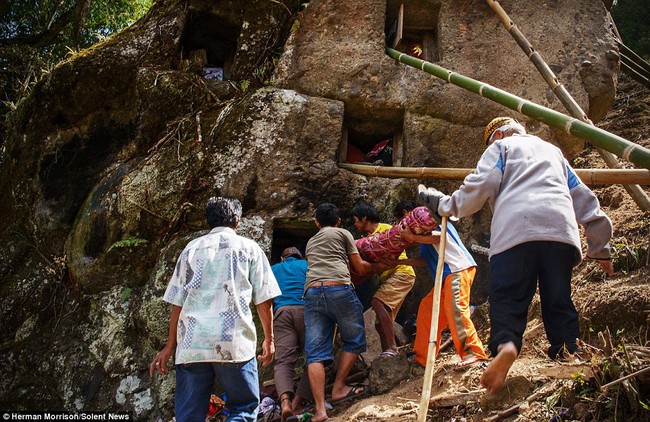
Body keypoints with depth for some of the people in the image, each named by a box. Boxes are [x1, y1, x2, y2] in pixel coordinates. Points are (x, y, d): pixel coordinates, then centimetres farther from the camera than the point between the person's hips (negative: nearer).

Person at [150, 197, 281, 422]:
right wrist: (269, 338, 15)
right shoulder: (248, 247, 10)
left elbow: (177, 302, 12)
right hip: (234, 342, -2)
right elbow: (264, 299, 5)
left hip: (191, 344, 2)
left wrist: (170, 345, 16)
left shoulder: (192, 248, 15)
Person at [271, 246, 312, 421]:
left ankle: (285, 401, -33)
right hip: (305, 309, -1)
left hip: (281, 312, 2)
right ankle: (297, 402, -15)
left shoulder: (273, 269, 30)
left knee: (283, 361, -8)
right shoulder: (306, 265, 23)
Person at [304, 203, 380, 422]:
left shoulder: (311, 242, 32)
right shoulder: (343, 233, 17)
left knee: (316, 353, -2)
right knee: (354, 341, 14)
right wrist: (376, 267, 39)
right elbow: (359, 267, 19)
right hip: (339, 289, -4)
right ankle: (339, 388, 7)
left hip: (312, 292, 4)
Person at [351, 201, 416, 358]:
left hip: (401, 273, -10)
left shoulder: (386, 229, -5)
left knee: (377, 302, -29)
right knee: (381, 323, 4)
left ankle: (391, 348, -31)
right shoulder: (370, 237, 20)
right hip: (388, 278, 10)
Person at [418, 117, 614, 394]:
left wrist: (444, 206, 19)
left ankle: (505, 344, -35)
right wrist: (600, 248, 37)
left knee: (507, 295, -9)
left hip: (516, 229, -4)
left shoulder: (500, 146, 23)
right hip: (561, 229, 4)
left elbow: (480, 187, 4)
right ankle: (569, 353, -11)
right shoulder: (553, 151, 37)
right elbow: (584, 199, 34)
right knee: (559, 299, 7)